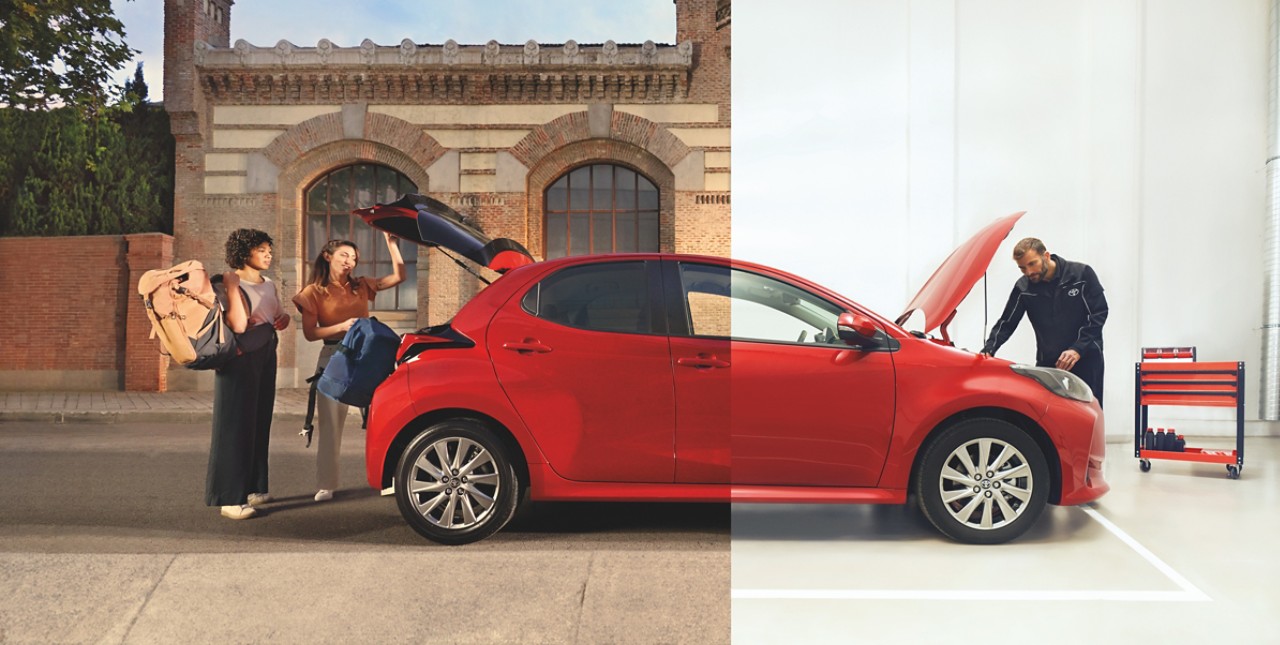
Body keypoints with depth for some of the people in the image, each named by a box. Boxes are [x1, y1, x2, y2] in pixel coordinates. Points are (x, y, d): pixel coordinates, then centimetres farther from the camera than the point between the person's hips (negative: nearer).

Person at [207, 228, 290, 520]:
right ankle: (231, 498, -6)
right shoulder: (230, 283, -9)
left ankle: (252, 488, 19)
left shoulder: (269, 285, 14)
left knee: (260, 421, 10)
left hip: (266, 357, 8)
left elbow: (280, 316, 24)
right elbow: (238, 325, -21)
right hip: (241, 358, -8)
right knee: (237, 424, -8)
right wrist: (232, 287, -24)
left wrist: (283, 318, 1)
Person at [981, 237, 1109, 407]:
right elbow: (1006, 323, 3)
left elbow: (1099, 314, -7)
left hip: (1086, 361, -2)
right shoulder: (1023, 288, 0)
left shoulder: (1082, 274, -7)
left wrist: (1078, 349, -18)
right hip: (1047, 363, 2)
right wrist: (988, 351, -14)